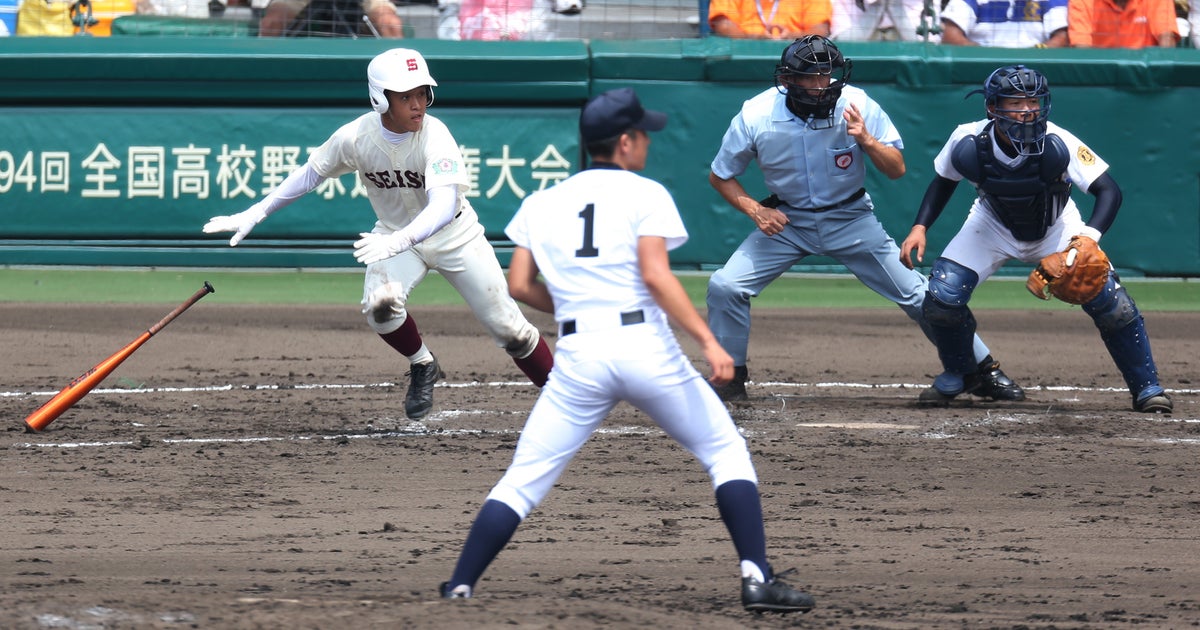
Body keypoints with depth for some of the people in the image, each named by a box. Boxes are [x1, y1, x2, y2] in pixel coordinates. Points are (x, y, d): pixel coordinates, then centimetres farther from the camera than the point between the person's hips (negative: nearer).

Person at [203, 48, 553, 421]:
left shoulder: (435, 137, -31)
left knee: (509, 330, -1)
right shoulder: (355, 137, -22)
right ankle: (422, 367, 2)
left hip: (453, 234, -2)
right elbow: (310, 174, -4)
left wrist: (399, 242, -62)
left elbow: (443, 206, -45)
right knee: (380, 305, -28)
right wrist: (254, 215, -6)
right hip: (395, 234, 2)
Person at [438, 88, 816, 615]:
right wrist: (708, 342, -15)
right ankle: (756, 578, -1)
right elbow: (656, 276, -12)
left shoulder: (541, 204, 14)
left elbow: (519, 285, 8)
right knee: (727, 452, 10)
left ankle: (460, 587, -1)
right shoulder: (644, 195, 2)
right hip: (646, 348, -3)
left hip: (577, 357, 3)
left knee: (522, 480, 7)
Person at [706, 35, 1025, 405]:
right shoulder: (756, 116, -17)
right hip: (786, 221, 1)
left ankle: (983, 371, 8)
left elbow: (897, 169, -14)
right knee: (725, 287, -14)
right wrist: (755, 210, -19)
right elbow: (721, 176, -3)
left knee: (916, 294, -5)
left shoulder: (857, 105, -18)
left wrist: (867, 140, -32)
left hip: (850, 218, -1)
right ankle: (730, 378, 6)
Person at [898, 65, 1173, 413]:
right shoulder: (968, 143, -26)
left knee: (1106, 297, -17)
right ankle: (955, 373, 16)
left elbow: (1109, 190, -32)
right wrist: (920, 227, -15)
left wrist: (1090, 235, -49)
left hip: (1056, 227, -1)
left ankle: (1147, 387, 1)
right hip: (993, 226, 1)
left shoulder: (1057, 144, -33)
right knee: (942, 296, -15)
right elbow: (944, 181, -4)